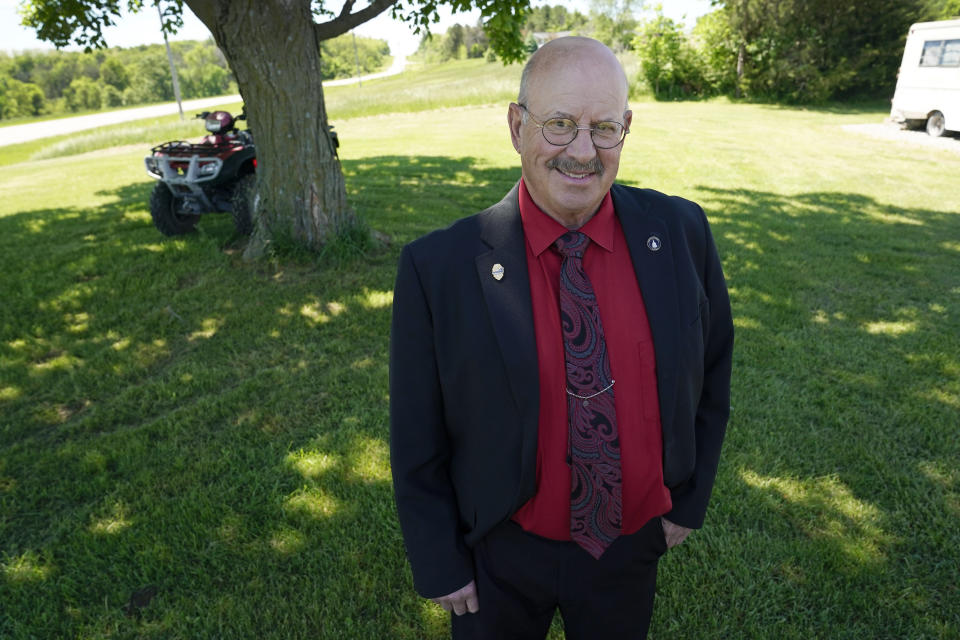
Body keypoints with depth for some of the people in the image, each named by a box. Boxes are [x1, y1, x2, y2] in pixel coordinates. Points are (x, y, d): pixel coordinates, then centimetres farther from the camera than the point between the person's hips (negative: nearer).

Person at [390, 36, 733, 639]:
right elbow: (418, 439, -12)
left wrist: (690, 499, 5)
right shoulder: (439, 267, -21)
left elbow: (711, 369, 3)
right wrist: (440, 563, -4)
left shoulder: (681, 233, -12)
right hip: (502, 555, -2)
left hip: (636, 545, 3)